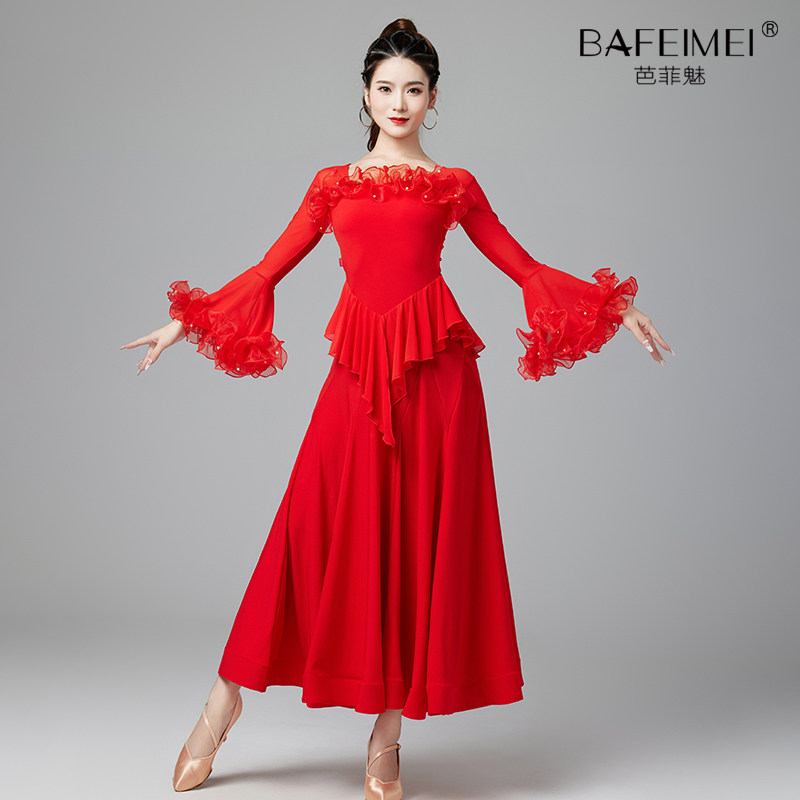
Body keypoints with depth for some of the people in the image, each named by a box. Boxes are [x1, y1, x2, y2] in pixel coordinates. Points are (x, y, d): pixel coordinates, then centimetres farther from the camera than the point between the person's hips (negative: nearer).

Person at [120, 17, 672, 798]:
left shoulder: (454, 185, 14)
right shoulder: (333, 184, 16)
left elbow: (523, 267, 15)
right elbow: (269, 269, 16)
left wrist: (617, 307, 9)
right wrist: (186, 320, 12)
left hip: (436, 370, 0)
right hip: (358, 370, 0)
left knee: (421, 539, -1)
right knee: (325, 534, -4)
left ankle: (387, 737, 10)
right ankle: (225, 699, 12)